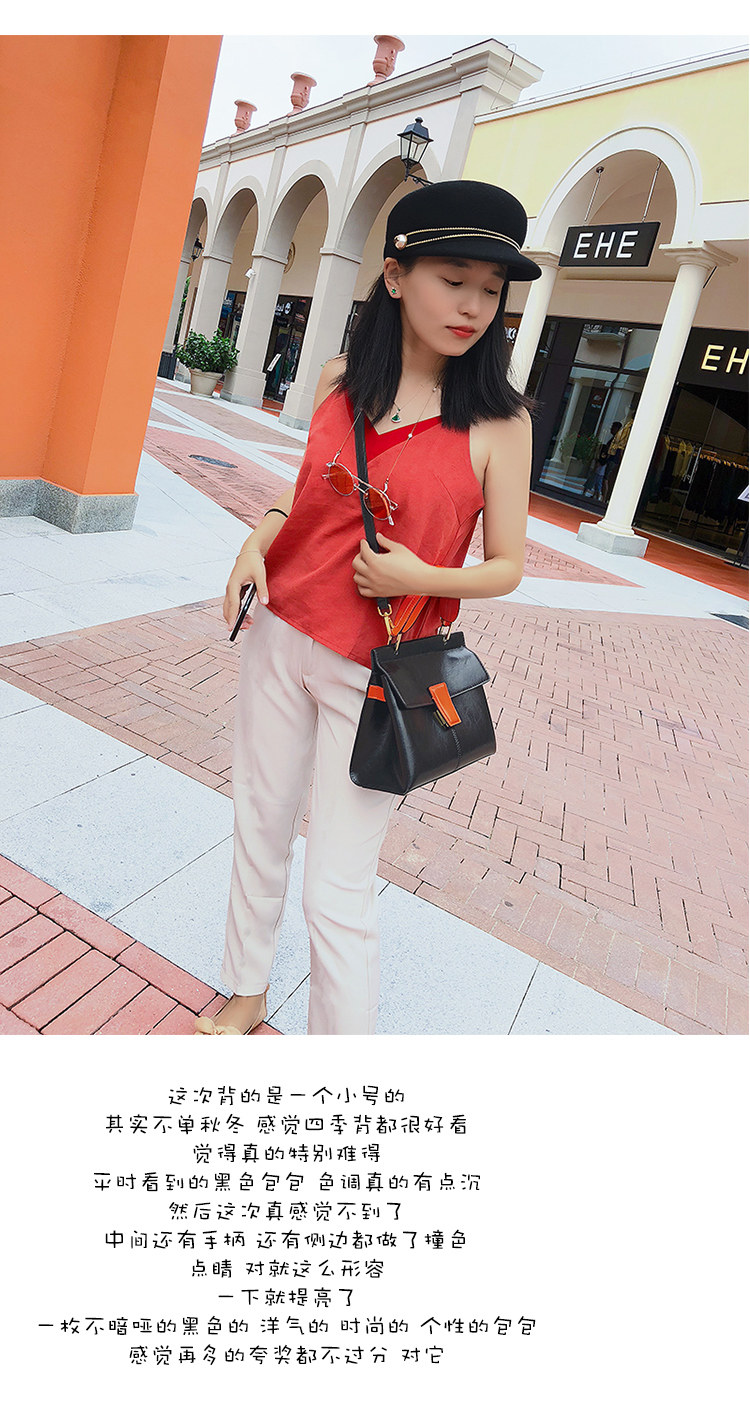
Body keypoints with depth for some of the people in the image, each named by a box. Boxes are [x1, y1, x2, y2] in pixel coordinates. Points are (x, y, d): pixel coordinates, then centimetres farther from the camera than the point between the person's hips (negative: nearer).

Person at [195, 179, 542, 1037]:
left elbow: (507, 566, -4)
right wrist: (257, 543, -1)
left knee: (338, 891, -2)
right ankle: (246, 994, 41)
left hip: (375, 672, -4)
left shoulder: (499, 421, -9)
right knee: (260, 823, 17)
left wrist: (420, 577, -22)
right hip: (280, 635, 5)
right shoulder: (341, 381, 3)